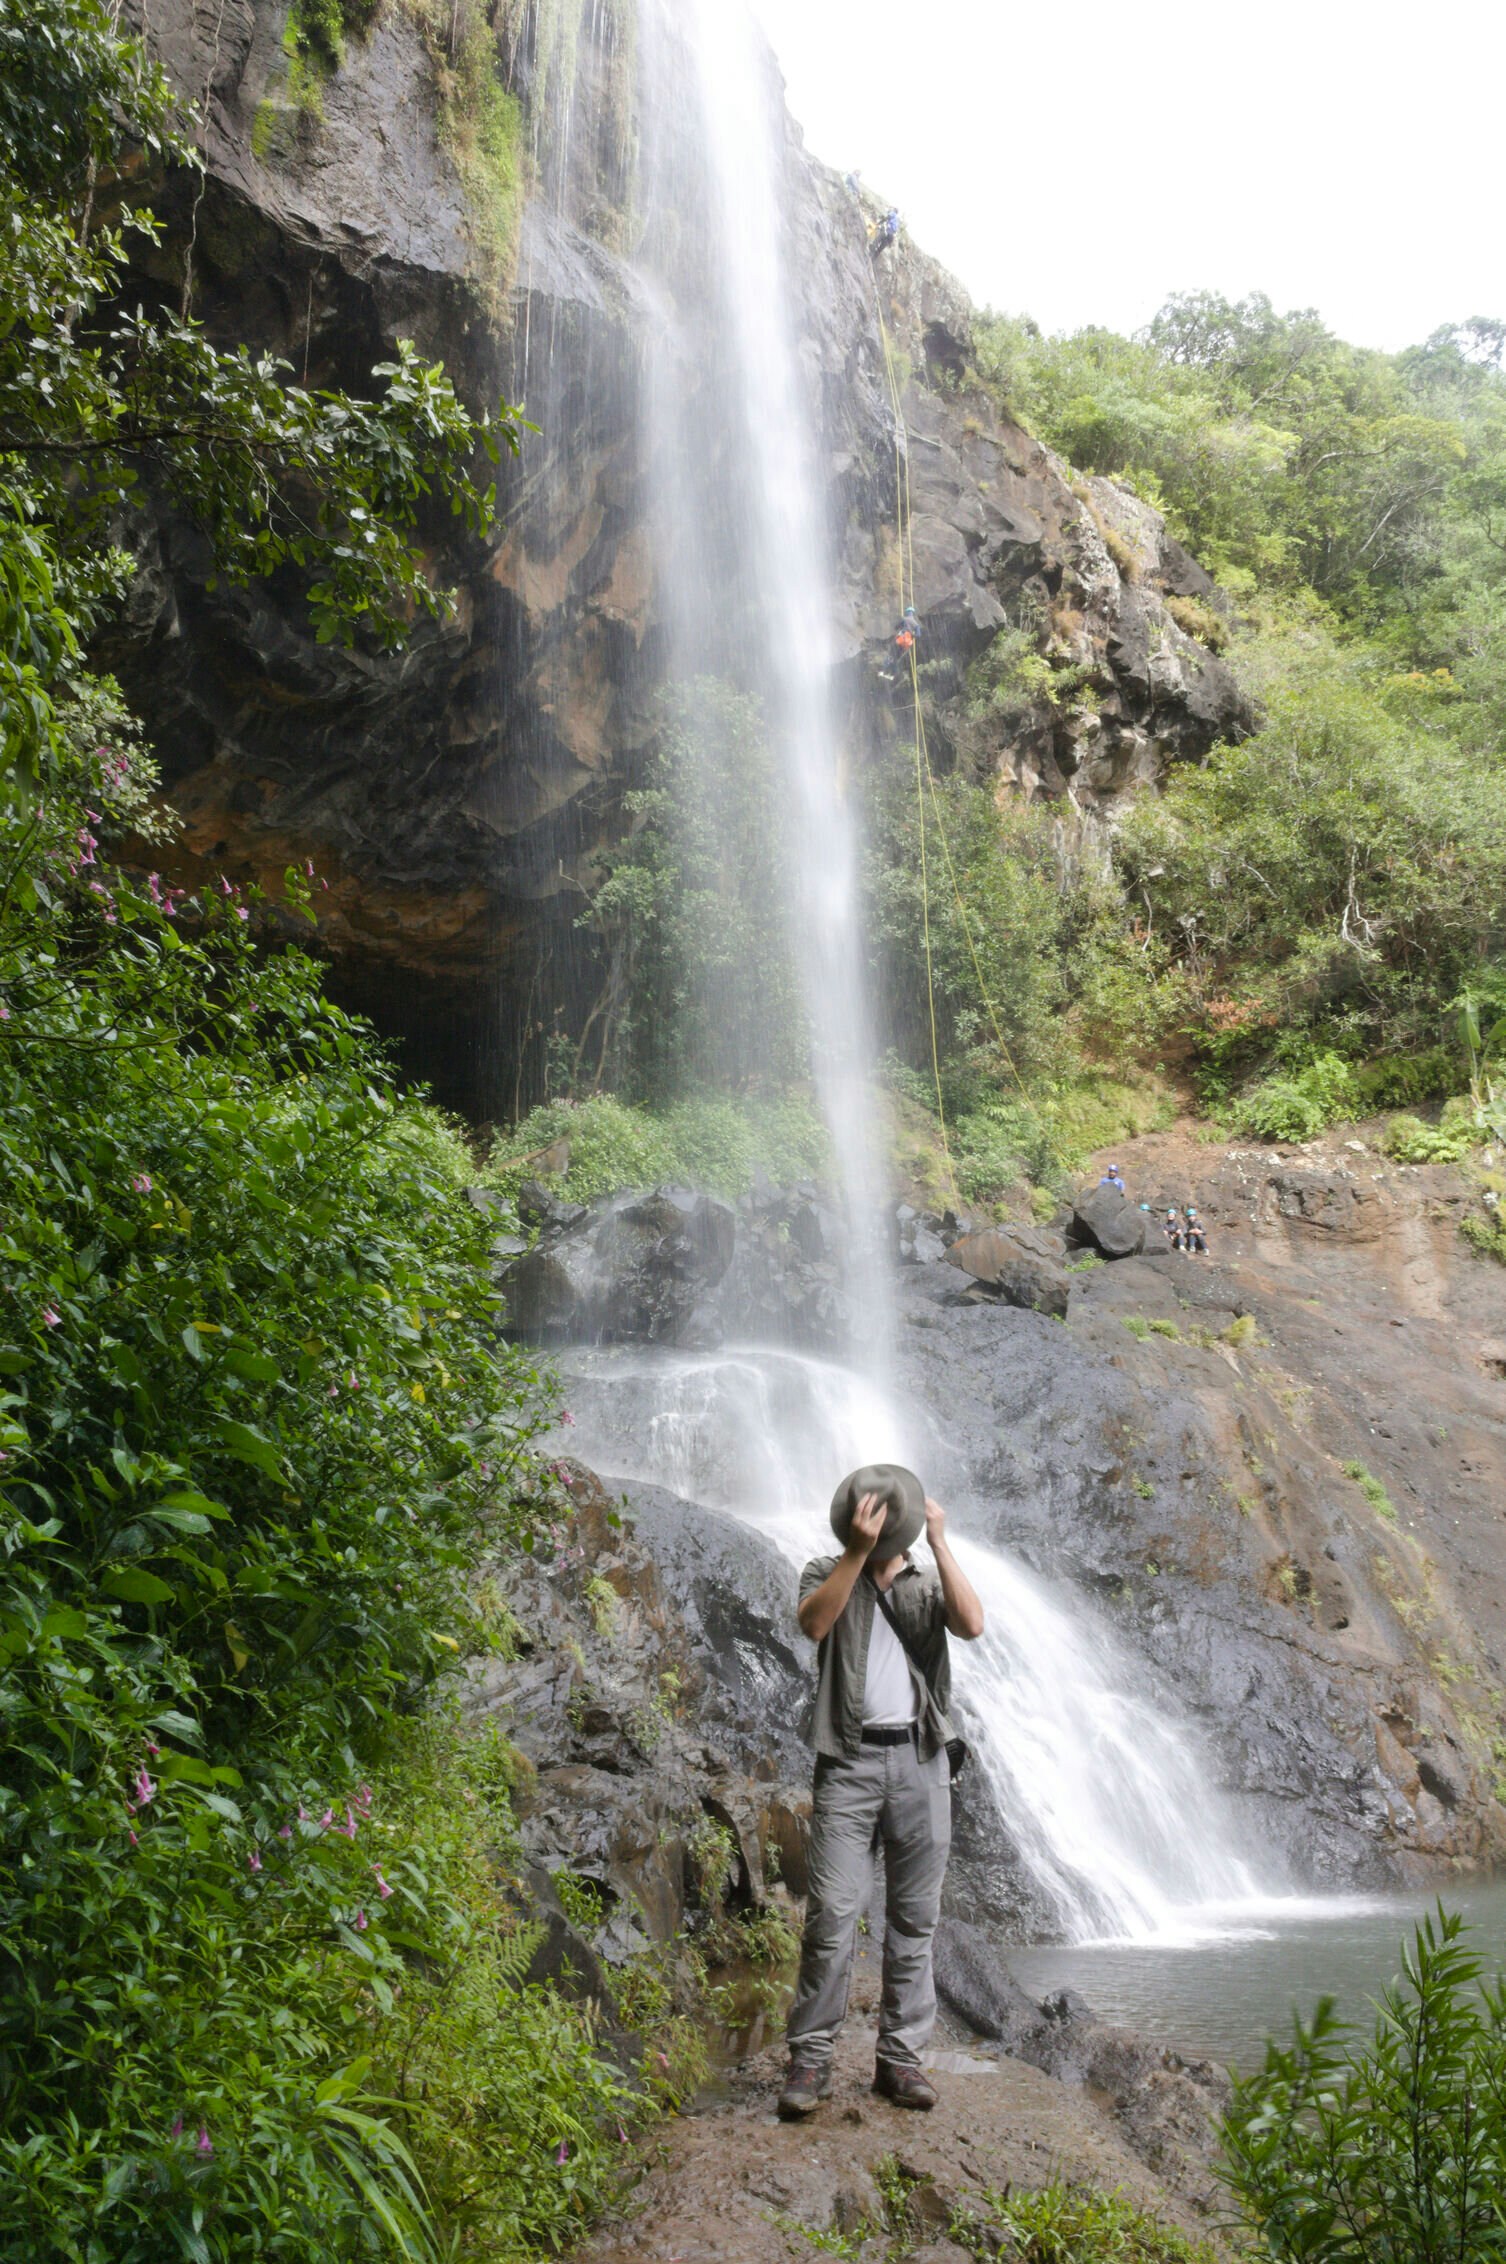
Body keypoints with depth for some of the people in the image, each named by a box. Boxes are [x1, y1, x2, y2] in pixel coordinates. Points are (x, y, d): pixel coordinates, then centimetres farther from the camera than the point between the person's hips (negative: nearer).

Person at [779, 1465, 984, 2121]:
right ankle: (810, 2059, 2)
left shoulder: (928, 1585, 12)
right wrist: (858, 1551, -20)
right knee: (832, 1914, -6)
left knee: (914, 1918, 6)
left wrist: (939, 1543, -11)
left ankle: (899, 2057, 15)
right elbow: (813, 1623, -14)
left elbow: (971, 1624, -9)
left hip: (920, 1760, 2)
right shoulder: (827, 1573, 8)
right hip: (849, 1761, -2)